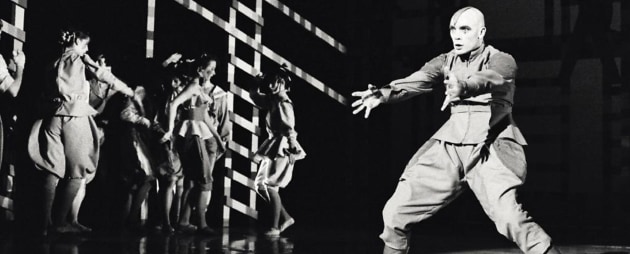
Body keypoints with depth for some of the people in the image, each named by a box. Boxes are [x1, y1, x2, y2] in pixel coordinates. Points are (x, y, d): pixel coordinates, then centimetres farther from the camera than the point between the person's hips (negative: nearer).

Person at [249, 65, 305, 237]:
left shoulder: (283, 103, -13)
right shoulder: (272, 100, 12)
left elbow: (289, 128, -21)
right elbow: (254, 95, 26)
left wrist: (294, 150, -26)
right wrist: (258, 83, 11)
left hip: (282, 148, -9)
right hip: (273, 147, 9)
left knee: (270, 186, -10)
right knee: (260, 185, 9)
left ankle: (275, 227, -4)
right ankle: (286, 217, 16)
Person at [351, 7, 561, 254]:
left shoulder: (501, 60, -4)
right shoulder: (447, 61, 9)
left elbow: (489, 78, -27)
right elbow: (417, 80, -9)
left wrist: (464, 87, -50)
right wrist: (383, 93, -29)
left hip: (488, 149, -4)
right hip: (449, 147, 5)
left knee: (509, 217, -27)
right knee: (396, 212, 0)